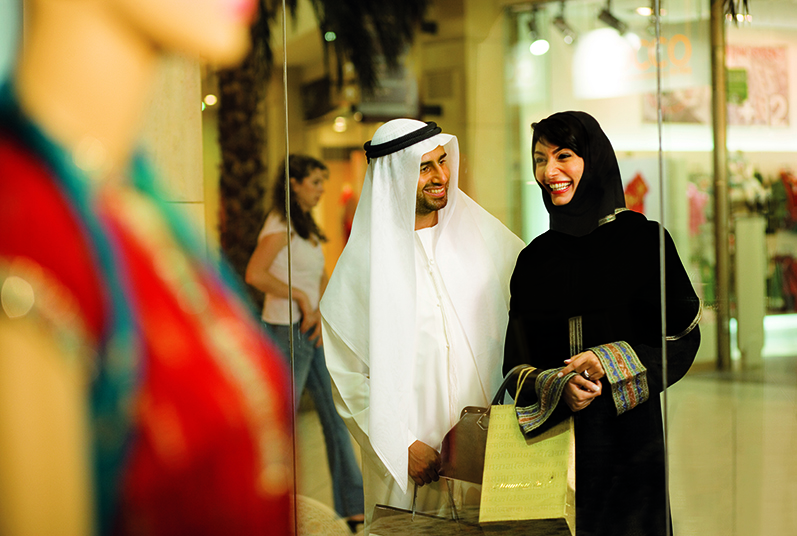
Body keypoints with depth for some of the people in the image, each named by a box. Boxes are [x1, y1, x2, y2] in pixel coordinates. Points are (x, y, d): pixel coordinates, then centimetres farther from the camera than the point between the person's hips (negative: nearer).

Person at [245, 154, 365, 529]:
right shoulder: (280, 225, -12)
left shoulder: (306, 227, 15)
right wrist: (300, 297, -17)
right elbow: (255, 274, -25)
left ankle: (354, 509, 10)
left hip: (312, 331, 9)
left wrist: (321, 309, -3)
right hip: (287, 330, -9)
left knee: (336, 417, 7)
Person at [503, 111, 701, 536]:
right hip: (555, 438, 3)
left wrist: (610, 361, -17)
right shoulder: (535, 258, 9)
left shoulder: (643, 239, 0)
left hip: (629, 433, -2)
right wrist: (558, 388, -16)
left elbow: (683, 335, -3)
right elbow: (517, 361, 4)